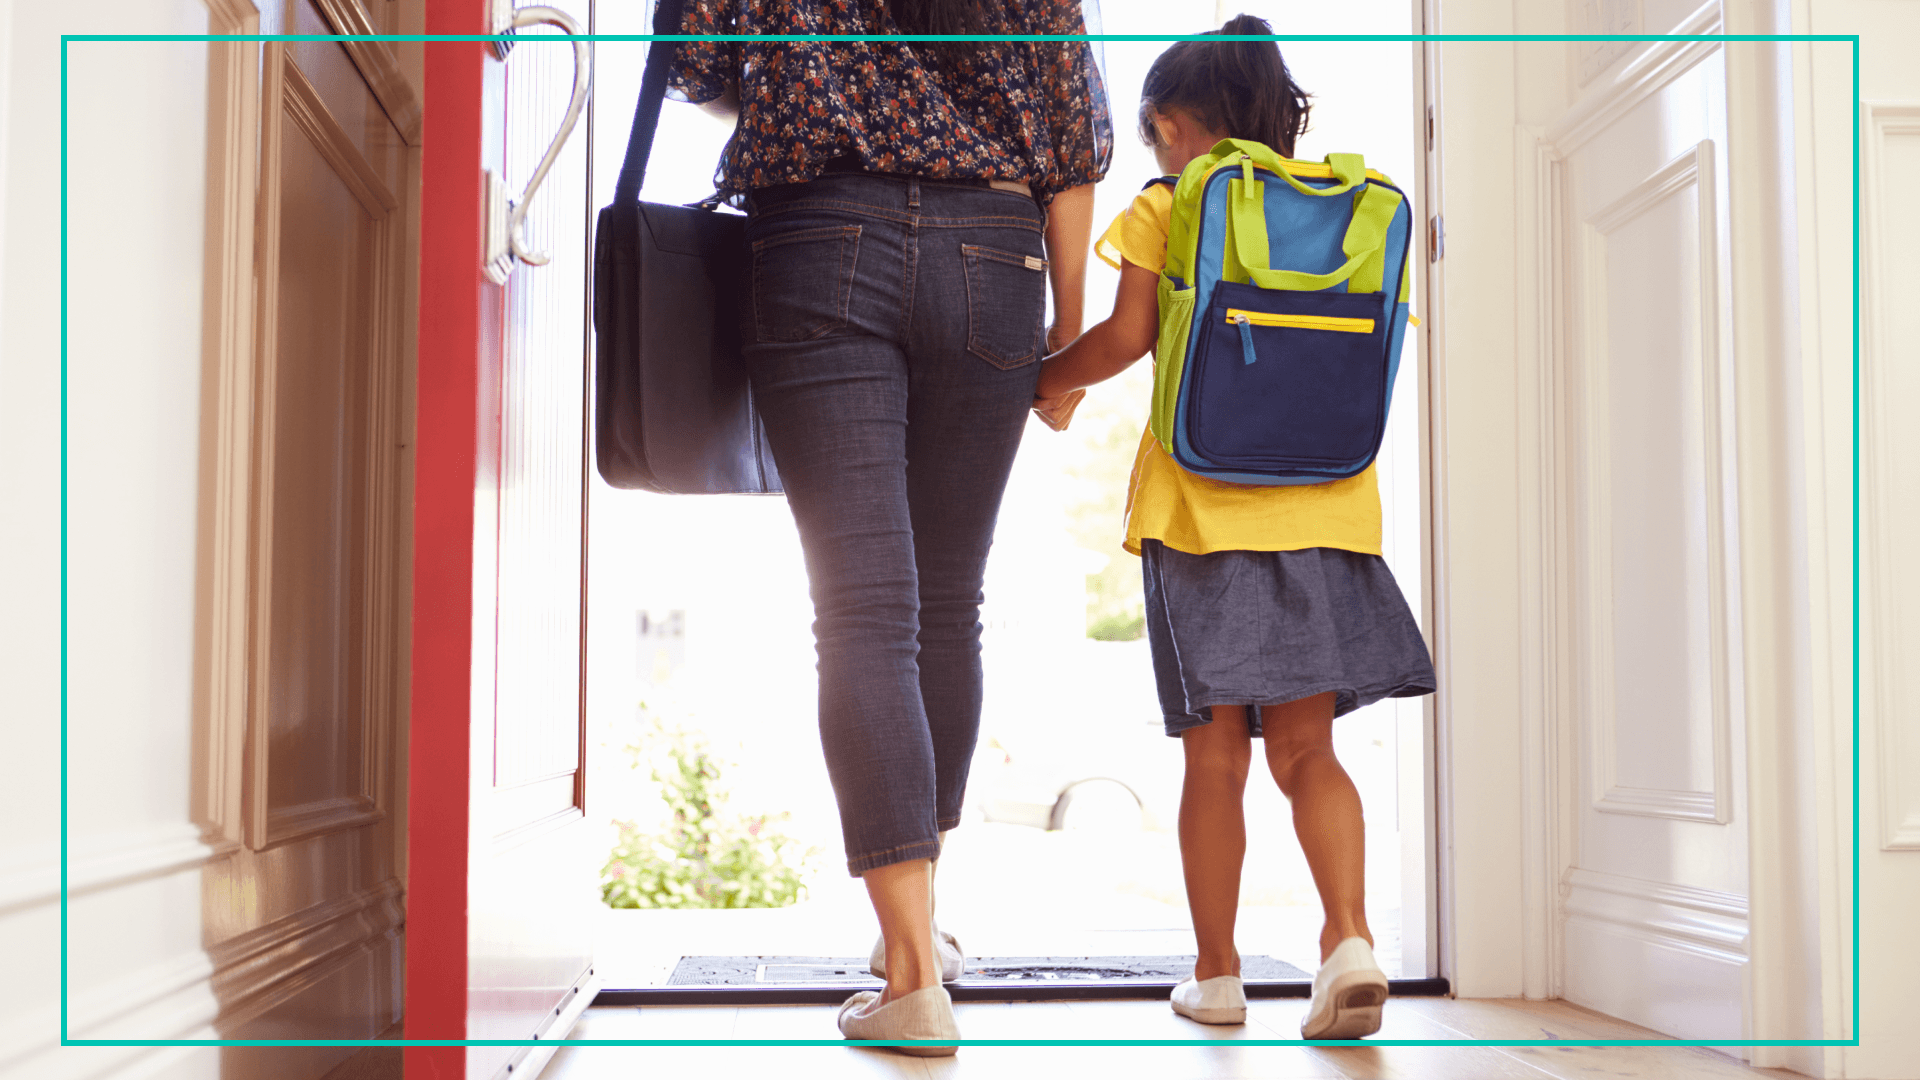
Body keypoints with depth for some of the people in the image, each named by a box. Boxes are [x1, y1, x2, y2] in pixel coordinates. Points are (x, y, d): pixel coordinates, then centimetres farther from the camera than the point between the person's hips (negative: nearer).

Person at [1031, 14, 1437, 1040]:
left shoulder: (1163, 210, 1)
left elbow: (1125, 338, -8)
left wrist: (1043, 381, 9)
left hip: (1202, 504, -3)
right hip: (1325, 502, 3)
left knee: (1215, 755, 5)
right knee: (1305, 750, 8)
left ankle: (1216, 971, 13)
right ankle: (1350, 937, -10)